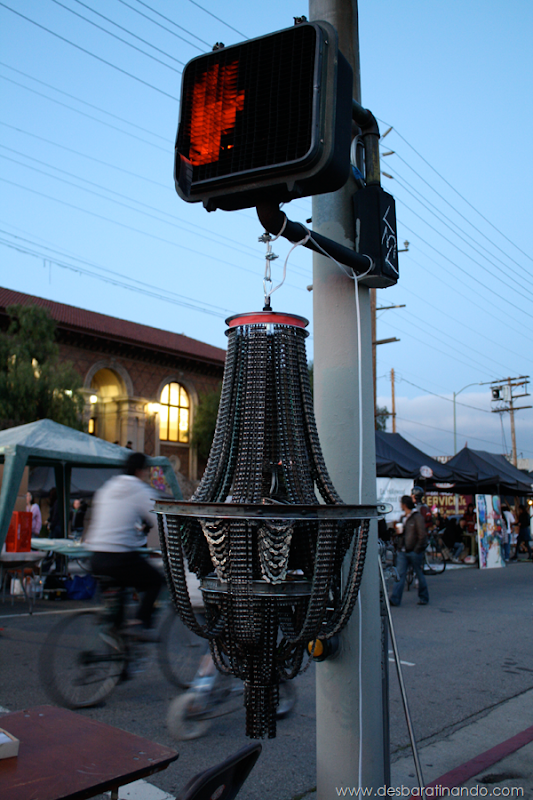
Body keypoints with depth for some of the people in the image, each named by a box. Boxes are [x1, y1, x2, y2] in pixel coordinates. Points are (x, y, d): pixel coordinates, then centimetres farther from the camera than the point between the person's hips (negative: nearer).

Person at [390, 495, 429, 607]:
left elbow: (422, 535, -12)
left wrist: (417, 550, -14)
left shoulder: (417, 517, -8)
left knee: (420, 575, 8)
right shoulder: (403, 518, 15)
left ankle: (424, 598, 21)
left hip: (414, 552, -6)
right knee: (400, 575, -2)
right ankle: (395, 599, -5)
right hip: (403, 552, 6)